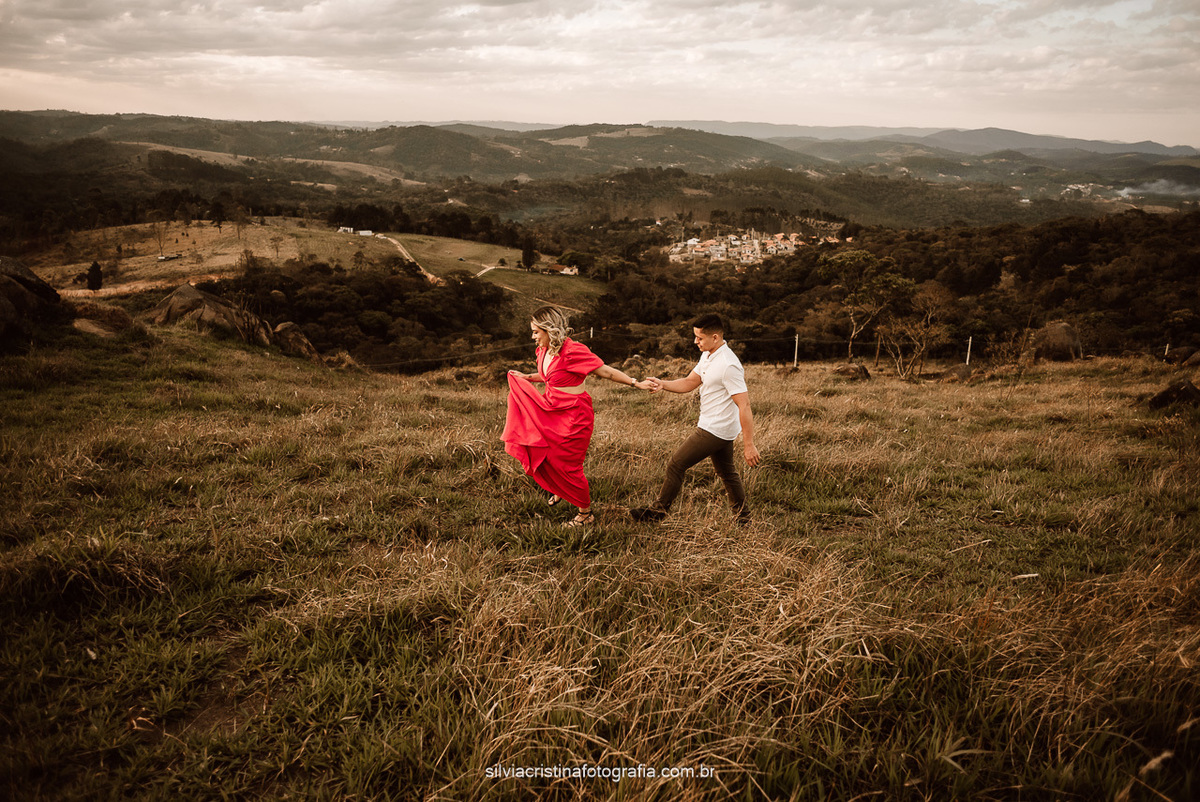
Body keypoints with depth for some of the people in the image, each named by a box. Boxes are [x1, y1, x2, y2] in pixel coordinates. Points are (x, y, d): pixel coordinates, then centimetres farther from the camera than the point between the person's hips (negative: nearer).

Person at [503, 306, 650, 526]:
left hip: (573, 415, -8)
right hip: (551, 410, 8)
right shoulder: (544, 350, 3)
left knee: (567, 466, 1)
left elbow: (605, 371, -21)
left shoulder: (572, 351, -24)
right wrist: (526, 377, 22)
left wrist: (635, 383, -24)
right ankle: (560, 489, 38)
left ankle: (586, 514, 22)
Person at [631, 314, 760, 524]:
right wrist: (663, 384, -11)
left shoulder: (728, 365, -25)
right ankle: (742, 514, 35)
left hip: (714, 430, -10)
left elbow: (744, 406, -26)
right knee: (727, 472, 21)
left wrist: (749, 445, -27)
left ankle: (659, 510, 14)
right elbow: (689, 382, 9)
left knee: (676, 465, -1)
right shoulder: (707, 356, 5)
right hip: (721, 429, 10)